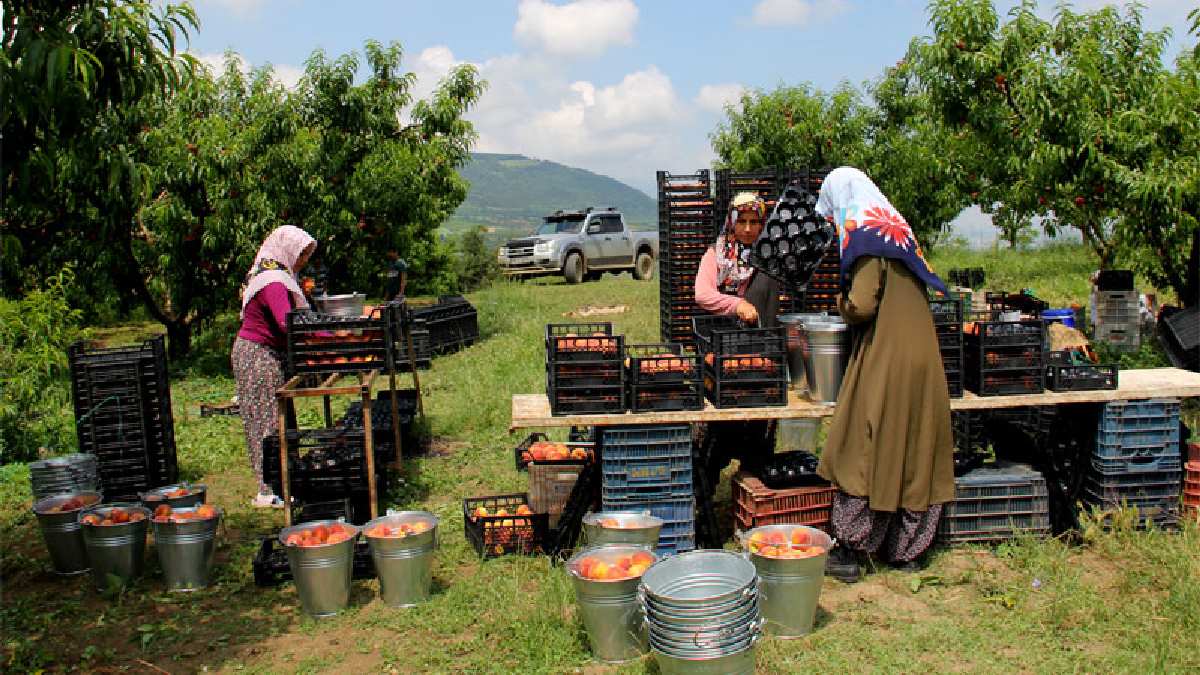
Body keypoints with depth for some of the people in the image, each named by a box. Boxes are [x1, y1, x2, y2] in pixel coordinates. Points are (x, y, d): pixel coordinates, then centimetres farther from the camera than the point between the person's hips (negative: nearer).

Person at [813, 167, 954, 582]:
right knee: (915, 453, 12)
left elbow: (862, 305, -20)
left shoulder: (866, 236, -11)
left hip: (885, 361, -8)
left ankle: (848, 552, 5)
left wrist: (842, 304, 1)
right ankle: (908, 551, 21)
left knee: (862, 452, -1)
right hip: (922, 358, 8)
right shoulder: (898, 230, 16)